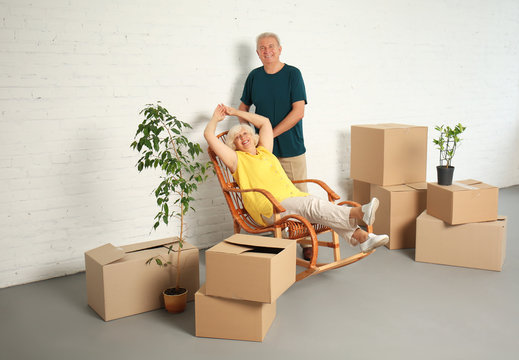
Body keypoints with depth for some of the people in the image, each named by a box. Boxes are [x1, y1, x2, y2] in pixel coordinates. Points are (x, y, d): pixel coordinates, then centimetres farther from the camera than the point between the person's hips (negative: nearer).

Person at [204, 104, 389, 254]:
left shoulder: (264, 151, 28)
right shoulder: (237, 159, 9)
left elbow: (265, 122, 37)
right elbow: (209, 135, 3)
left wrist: (236, 112, 37)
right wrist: (216, 118, 22)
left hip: (293, 197, 7)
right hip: (270, 208, -7)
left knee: (326, 209, -21)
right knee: (313, 205, -32)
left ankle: (362, 237, -36)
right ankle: (360, 213, -51)